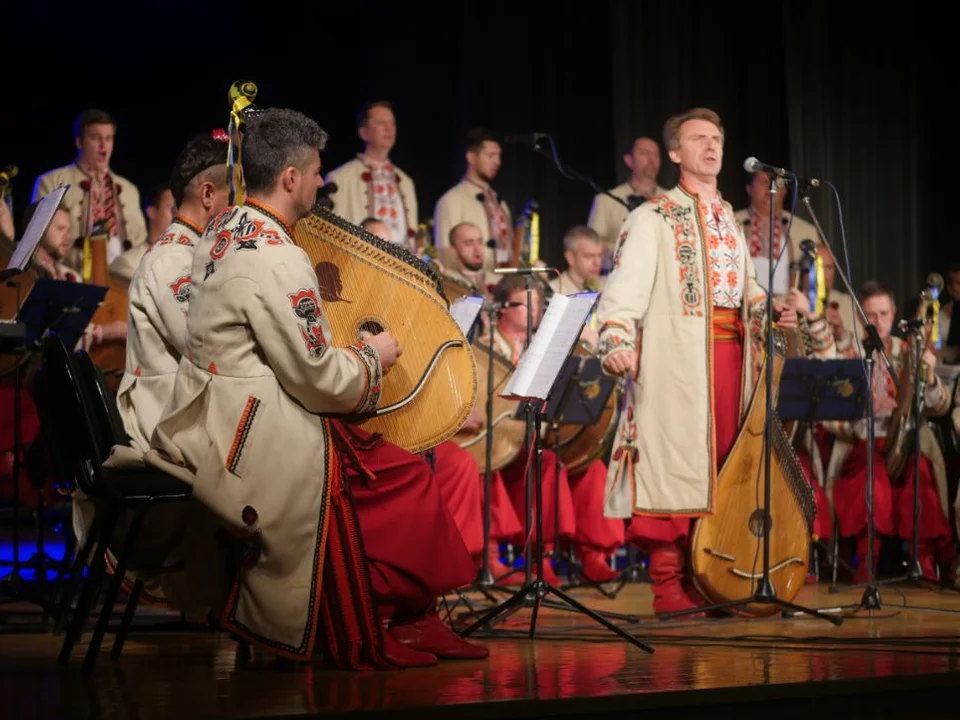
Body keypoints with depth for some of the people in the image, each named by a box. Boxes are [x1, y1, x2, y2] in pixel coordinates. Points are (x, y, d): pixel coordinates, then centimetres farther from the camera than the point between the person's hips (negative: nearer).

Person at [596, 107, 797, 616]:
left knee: (723, 460, 6)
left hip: (730, 354, 7)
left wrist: (769, 310, 8)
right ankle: (669, 586, -4)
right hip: (678, 358, -6)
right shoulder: (654, 218, 1)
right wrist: (617, 342, -26)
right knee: (675, 456, -8)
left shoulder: (727, 220, 22)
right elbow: (626, 287, -10)